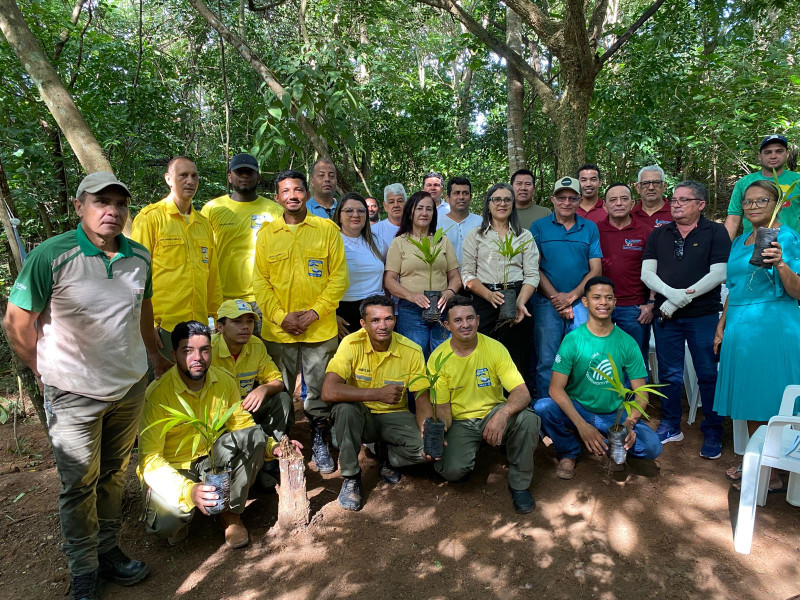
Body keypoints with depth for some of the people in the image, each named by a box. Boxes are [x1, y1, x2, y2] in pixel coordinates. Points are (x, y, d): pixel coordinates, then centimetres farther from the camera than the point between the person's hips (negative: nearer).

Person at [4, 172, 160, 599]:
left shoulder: (139, 257, -1)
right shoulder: (51, 256, -17)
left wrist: (156, 357, 24)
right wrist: (47, 373, -1)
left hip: (130, 386, 4)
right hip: (74, 394, -4)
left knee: (114, 474, 17)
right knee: (79, 484, 9)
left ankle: (108, 551, 35)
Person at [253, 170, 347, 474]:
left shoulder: (327, 229, 2)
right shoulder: (267, 232, 6)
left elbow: (339, 277, -1)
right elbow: (260, 281, 2)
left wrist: (315, 312, -11)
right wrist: (281, 316, -9)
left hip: (320, 328, -1)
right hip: (278, 329, 1)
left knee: (319, 390, 7)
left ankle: (319, 440, 26)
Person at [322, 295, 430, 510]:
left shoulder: (412, 351, -12)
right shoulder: (352, 344, -19)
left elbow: (423, 398, -8)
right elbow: (328, 392, -30)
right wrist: (379, 393, -33)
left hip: (394, 416, 2)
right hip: (360, 417, -1)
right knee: (345, 408, -35)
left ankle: (387, 456, 10)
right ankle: (350, 477, -12)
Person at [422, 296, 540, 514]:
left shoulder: (495, 348, -11)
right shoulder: (438, 358, -10)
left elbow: (522, 393, -18)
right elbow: (443, 406, -4)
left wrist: (503, 414, -40)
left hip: (493, 414, 1)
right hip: (460, 422, 0)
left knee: (528, 419, -31)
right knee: (452, 470, -27)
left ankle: (519, 485, -6)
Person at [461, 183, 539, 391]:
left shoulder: (525, 236, 14)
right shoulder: (475, 235, 12)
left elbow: (532, 274, 5)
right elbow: (467, 274, 4)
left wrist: (520, 302, -12)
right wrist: (490, 295, -13)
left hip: (517, 300, 1)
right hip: (483, 302, 0)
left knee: (517, 358, -2)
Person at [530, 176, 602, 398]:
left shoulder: (590, 228, 9)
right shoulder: (539, 227, 4)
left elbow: (595, 270, 4)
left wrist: (571, 296, -9)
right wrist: (556, 297, -9)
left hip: (581, 303, 1)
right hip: (547, 304, -1)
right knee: (546, 362, 3)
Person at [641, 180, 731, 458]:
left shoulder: (715, 233, 1)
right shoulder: (659, 234, 11)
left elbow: (718, 273, -9)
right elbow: (647, 273, 2)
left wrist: (681, 298, -14)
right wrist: (672, 293, -16)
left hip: (703, 316, -3)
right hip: (666, 316, 3)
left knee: (708, 375, 3)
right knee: (669, 375, 10)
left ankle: (712, 434, 17)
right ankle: (671, 427, 24)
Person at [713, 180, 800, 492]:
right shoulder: (739, 242, 16)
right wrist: (722, 324, 18)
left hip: (773, 328, -7)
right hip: (740, 328, 7)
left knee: (770, 401, -2)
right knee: (749, 400, 12)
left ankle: (774, 474, 10)